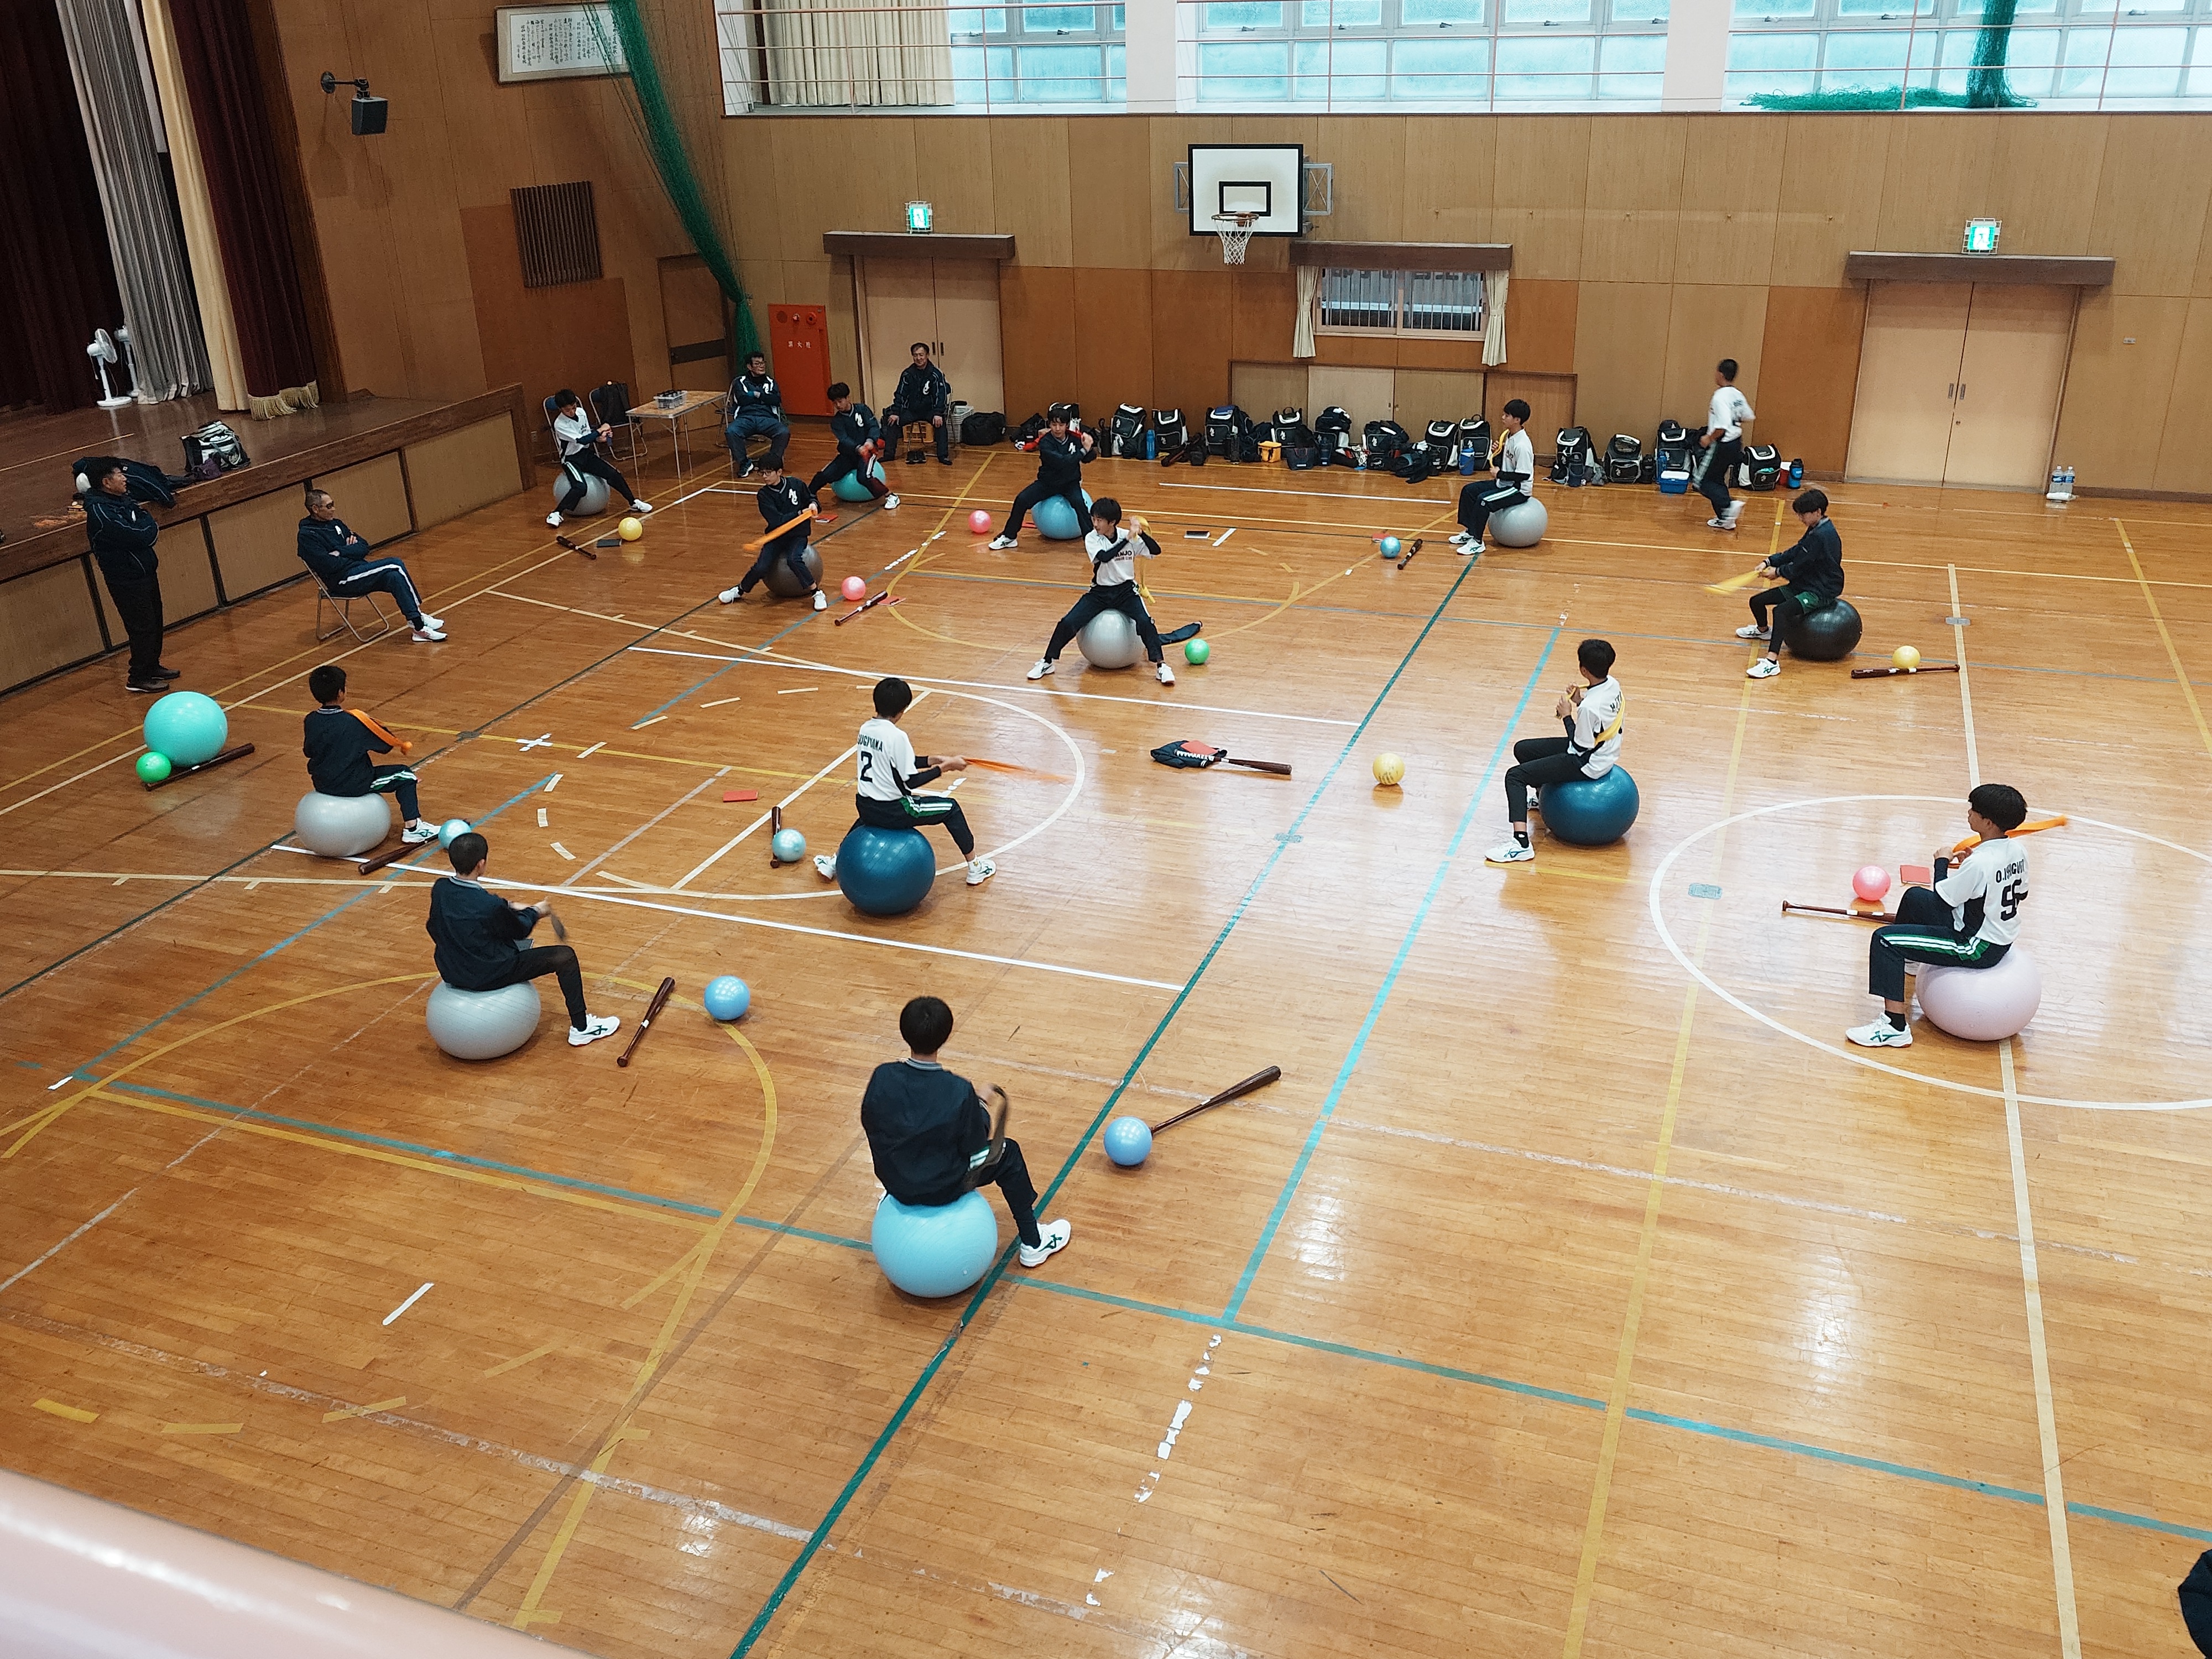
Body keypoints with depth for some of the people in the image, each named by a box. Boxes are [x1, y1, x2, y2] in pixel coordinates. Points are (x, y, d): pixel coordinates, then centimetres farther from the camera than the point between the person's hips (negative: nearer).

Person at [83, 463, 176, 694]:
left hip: (145, 570, 9)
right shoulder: (100, 512, -22)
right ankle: (139, 678, 6)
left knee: (155, 621, 17)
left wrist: (147, 528, -13)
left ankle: (152, 666, 32)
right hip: (126, 577, -9)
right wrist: (148, 523, -7)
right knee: (143, 626, -4)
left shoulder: (122, 499, 7)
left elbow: (150, 531, 9)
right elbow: (137, 537, -27)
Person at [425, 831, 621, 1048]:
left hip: (451, 973, 8)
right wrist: (535, 912, 11)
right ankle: (581, 1028, 14)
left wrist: (509, 906, 9)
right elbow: (520, 930, -10)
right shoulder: (490, 906, -29)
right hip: (488, 976, -8)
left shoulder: (439, 889, -10)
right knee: (565, 956, 4)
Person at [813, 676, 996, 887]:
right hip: (892, 812, -7)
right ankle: (975, 869, 19)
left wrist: (931, 760, 14)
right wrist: (944, 767, -6)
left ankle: (834, 864, 47)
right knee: (951, 808, 10)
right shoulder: (897, 737, -21)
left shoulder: (866, 729, 2)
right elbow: (911, 782, -16)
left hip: (864, 806, 7)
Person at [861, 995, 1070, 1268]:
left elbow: (869, 1123, -2)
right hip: (943, 1189, -4)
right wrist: (981, 1111, 1)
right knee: (1008, 1152, 20)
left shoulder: (882, 1077, -19)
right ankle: (1033, 1243, 32)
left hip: (894, 1184, 4)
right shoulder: (959, 1092, -27)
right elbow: (977, 1153, -16)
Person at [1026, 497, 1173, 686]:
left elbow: (1156, 551, -16)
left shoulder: (1129, 537, -8)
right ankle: (1048, 662, 3)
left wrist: (1141, 534, -32)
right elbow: (1104, 557, -28)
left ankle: (1161, 666, -20)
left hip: (1126, 591, -1)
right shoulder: (1091, 539, -9)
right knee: (1068, 623, -15)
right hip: (1099, 592, 1)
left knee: (1145, 621, -29)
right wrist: (1127, 539, -33)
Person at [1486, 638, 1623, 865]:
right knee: (1522, 749, 20)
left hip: (1588, 765, -9)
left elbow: (1580, 750, -21)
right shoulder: (1613, 685, -6)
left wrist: (1568, 716, -13)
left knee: (1515, 776, -14)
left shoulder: (1590, 707, -32)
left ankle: (1521, 844, -24)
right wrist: (1580, 702, -3)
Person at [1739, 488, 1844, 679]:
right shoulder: (1815, 530, 9)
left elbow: (1799, 567, -20)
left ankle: (1772, 661, -44)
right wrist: (1770, 562, 2)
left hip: (1821, 592, -10)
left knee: (1779, 611, -35)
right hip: (1805, 585, 10)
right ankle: (1763, 630, 48)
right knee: (1757, 601, 13)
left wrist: (1778, 571, -2)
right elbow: (1795, 552, 15)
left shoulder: (1821, 536, -23)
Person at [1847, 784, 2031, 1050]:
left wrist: (1942, 862, -2)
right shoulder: (2018, 851, -3)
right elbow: (2021, 894, 15)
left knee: (1884, 940, -16)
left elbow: (1940, 900, -18)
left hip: (1979, 947, -10)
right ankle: (1905, 959, 58)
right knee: (1913, 897, 27)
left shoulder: (1979, 863, -29)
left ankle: (1895, 1027, -20)